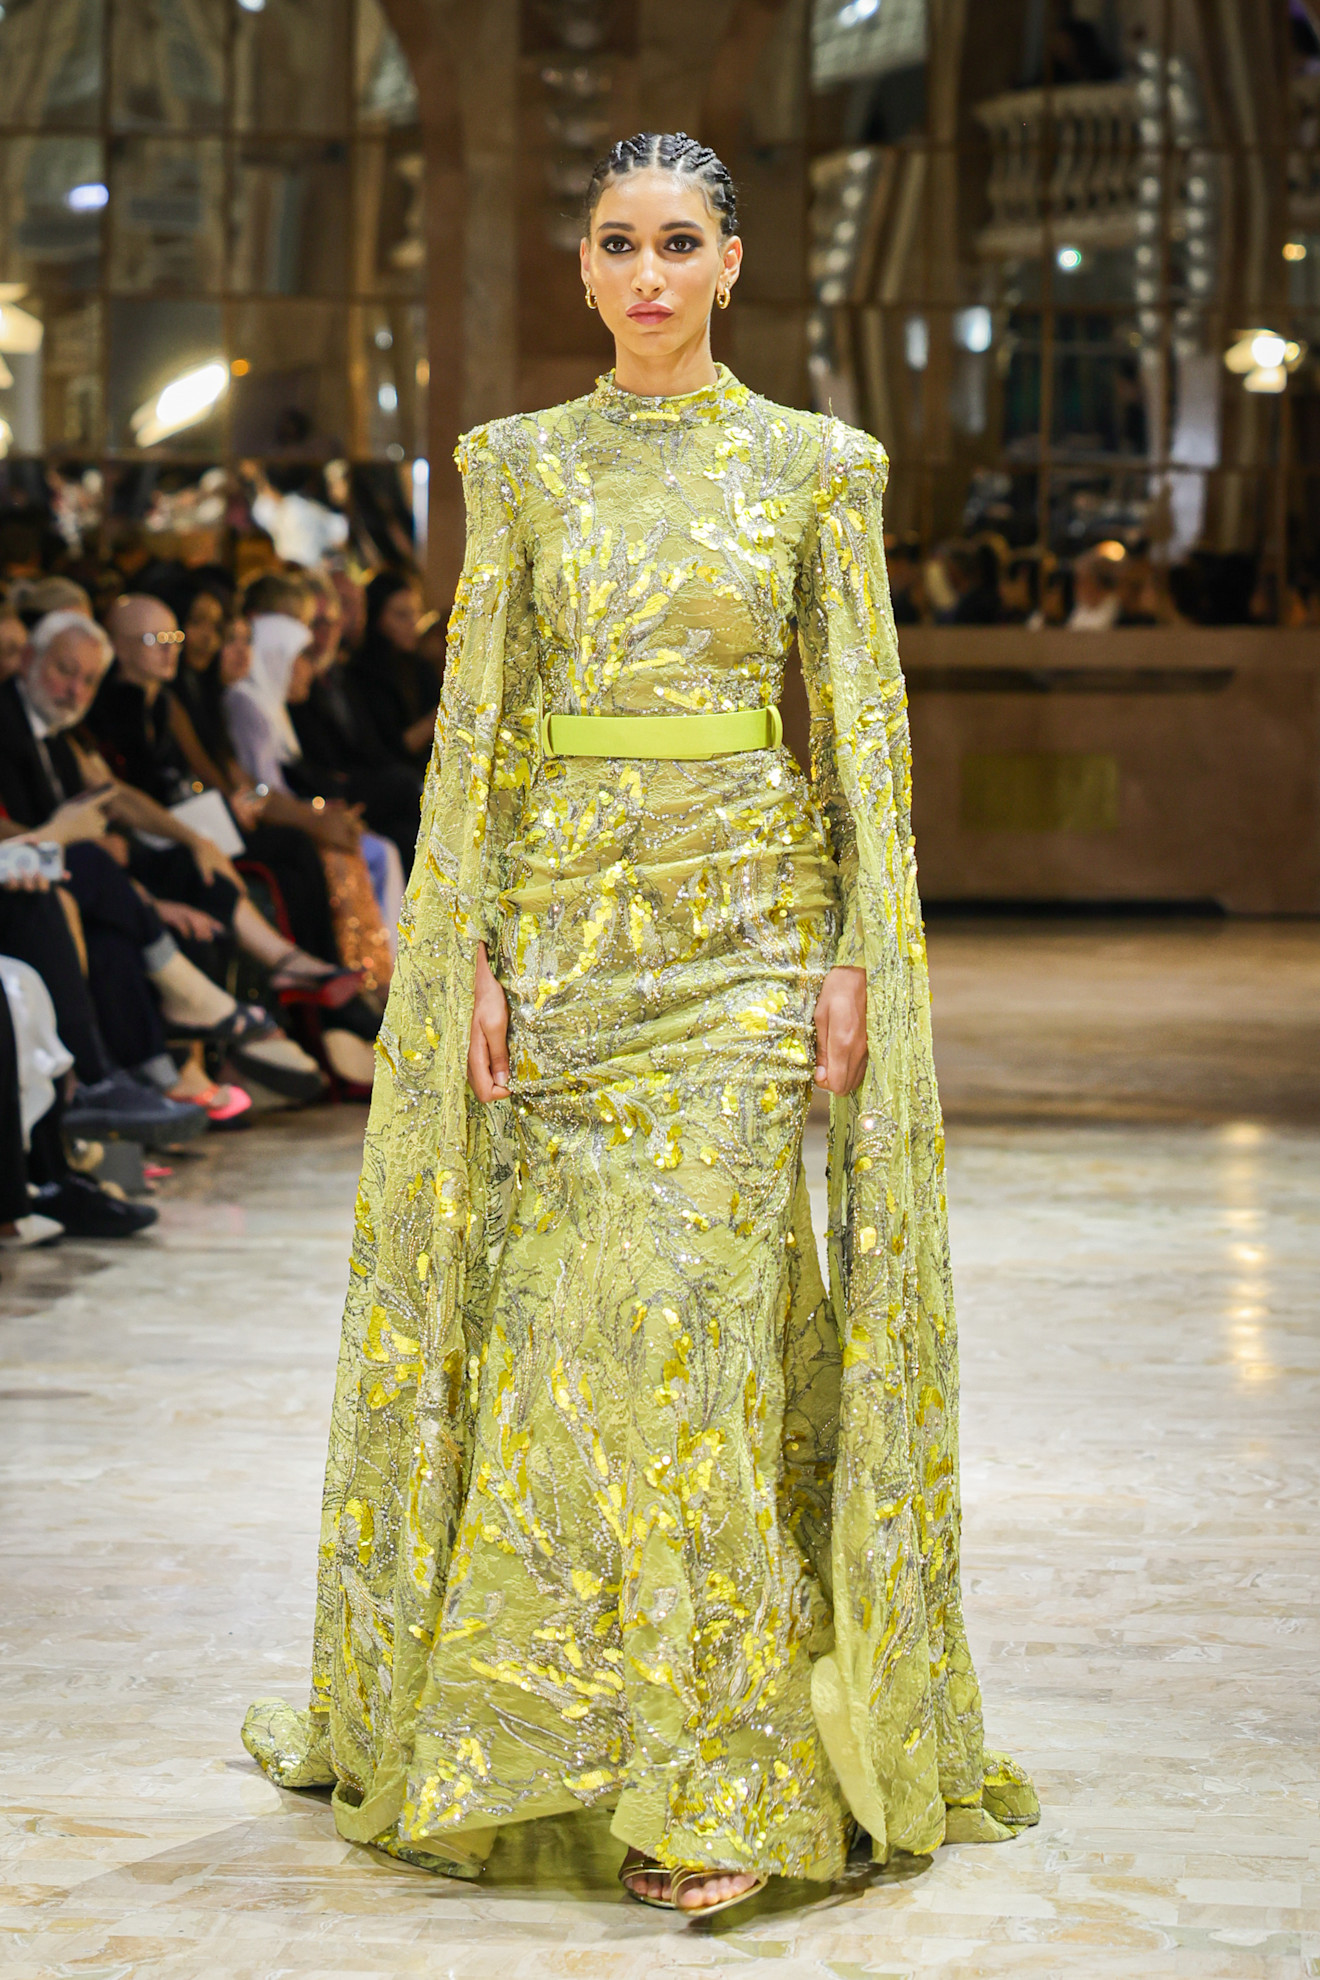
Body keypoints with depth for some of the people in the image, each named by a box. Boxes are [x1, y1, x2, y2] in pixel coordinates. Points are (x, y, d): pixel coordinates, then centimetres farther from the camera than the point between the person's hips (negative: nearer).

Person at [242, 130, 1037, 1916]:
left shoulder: (815, 464, 4)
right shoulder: (520, 466, 7)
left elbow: (864, 723, 3)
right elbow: (477, 722, 5)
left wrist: (859, 954, -5)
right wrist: (470, 952, -3)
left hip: (744, 923, -2)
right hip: (559, 918, 2)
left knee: (695, 1323, -7)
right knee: (564, 1323, 3)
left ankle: (724, 1783, 0)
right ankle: (508, 1724, 19)